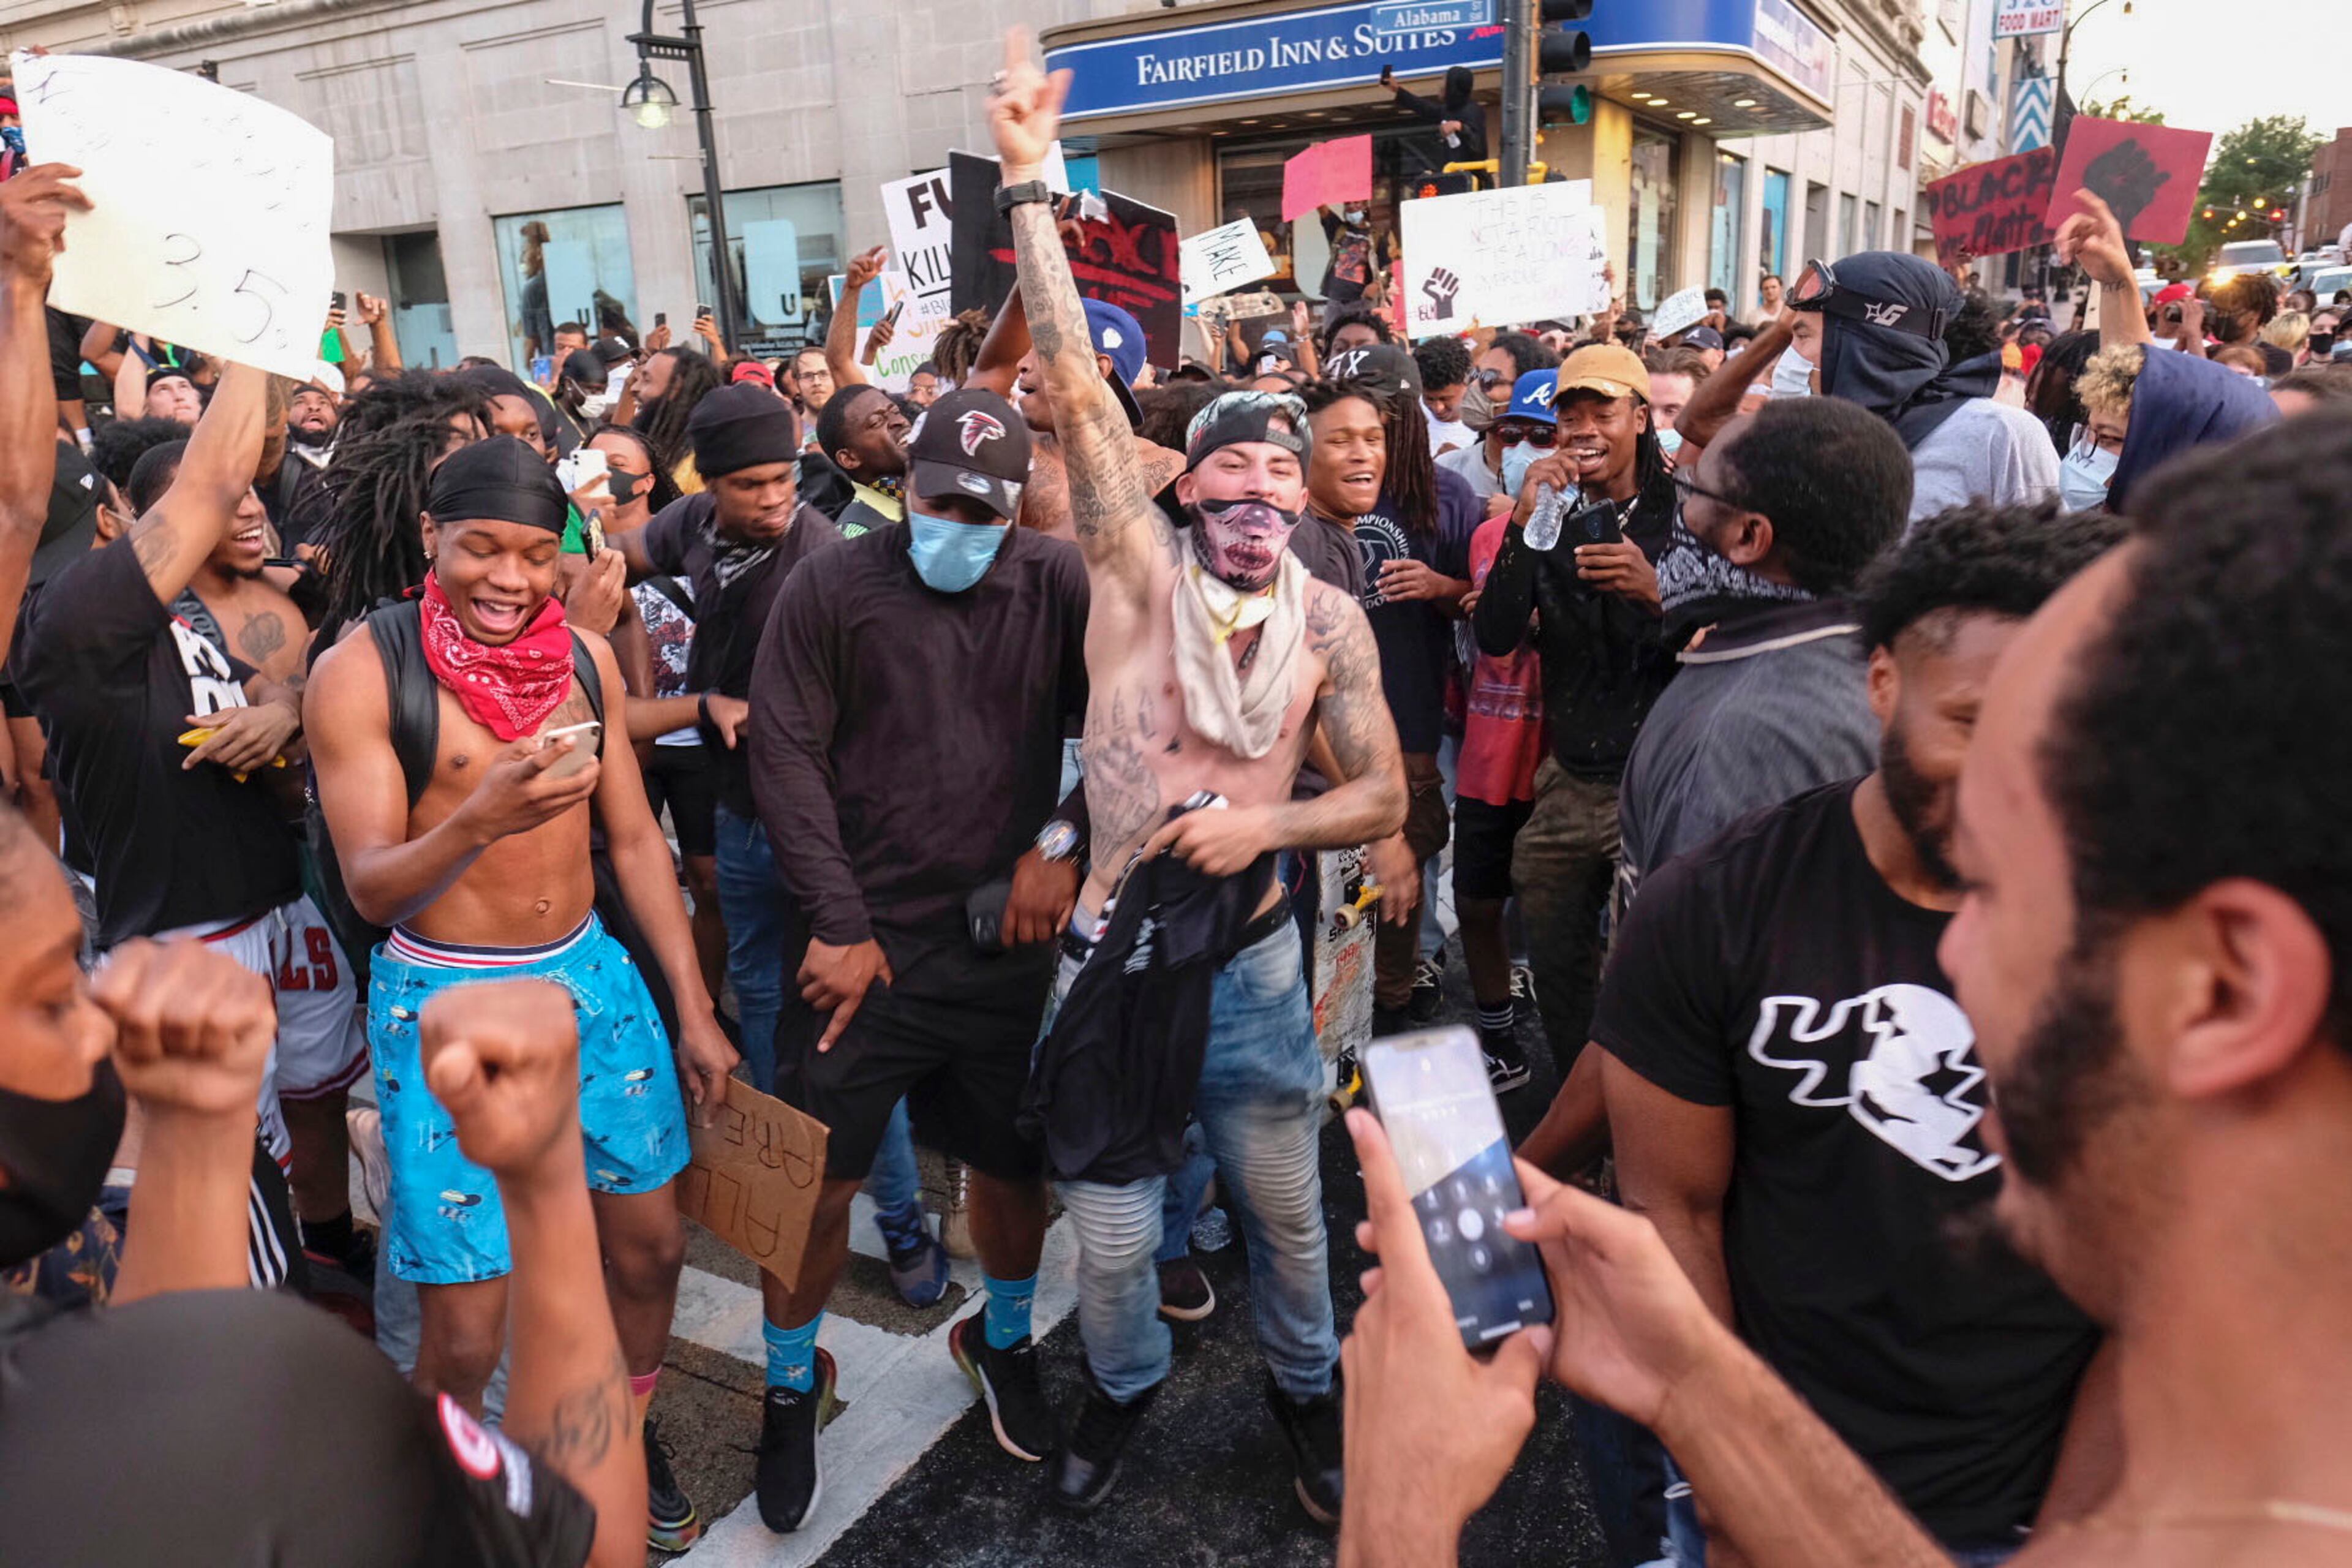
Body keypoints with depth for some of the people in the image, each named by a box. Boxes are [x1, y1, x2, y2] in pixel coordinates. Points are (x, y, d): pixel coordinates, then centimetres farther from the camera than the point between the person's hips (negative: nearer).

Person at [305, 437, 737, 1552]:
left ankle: (630, 1436, 41)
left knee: (650, 1247, 13)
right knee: (466, 1331, -1)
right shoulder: (361, 672, -11)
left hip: (589, 979, 5)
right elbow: (371, 887, -12)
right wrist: (475, 823, -34)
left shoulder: (585, 656, 3)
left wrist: (694, 1011, 8)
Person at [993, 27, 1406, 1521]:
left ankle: (1307, 1386, 46)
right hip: (1117, 948, -1)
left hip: (1255, 954, 1)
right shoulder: (1137, 569, -10)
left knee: (1288, 1206, 18)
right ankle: (1124, 1385, 44)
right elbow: (1077, 387, -17)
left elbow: (1383, 798, -1)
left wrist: (1265, 824, -19)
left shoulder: (1331, 622, -5)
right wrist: (1029, 183, -19)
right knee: (1113, 1230, 13)